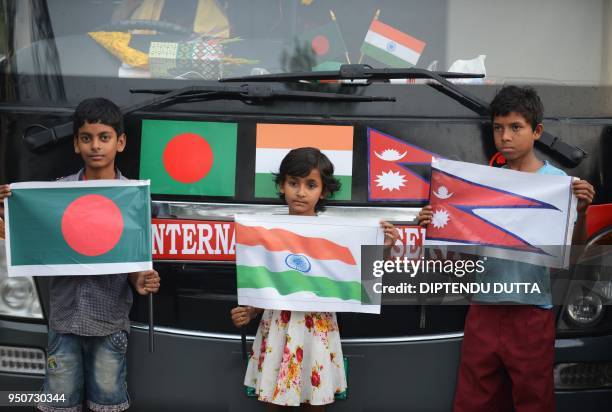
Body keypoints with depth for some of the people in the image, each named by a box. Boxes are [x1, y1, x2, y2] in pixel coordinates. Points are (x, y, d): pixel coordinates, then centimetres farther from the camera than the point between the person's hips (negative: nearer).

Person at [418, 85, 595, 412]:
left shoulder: (556, 180, -3)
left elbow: (575, 247, -7)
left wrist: (581, 211, -23)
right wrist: (433, 225, -9)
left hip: (532, 314, -3)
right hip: (483, 310, 3)